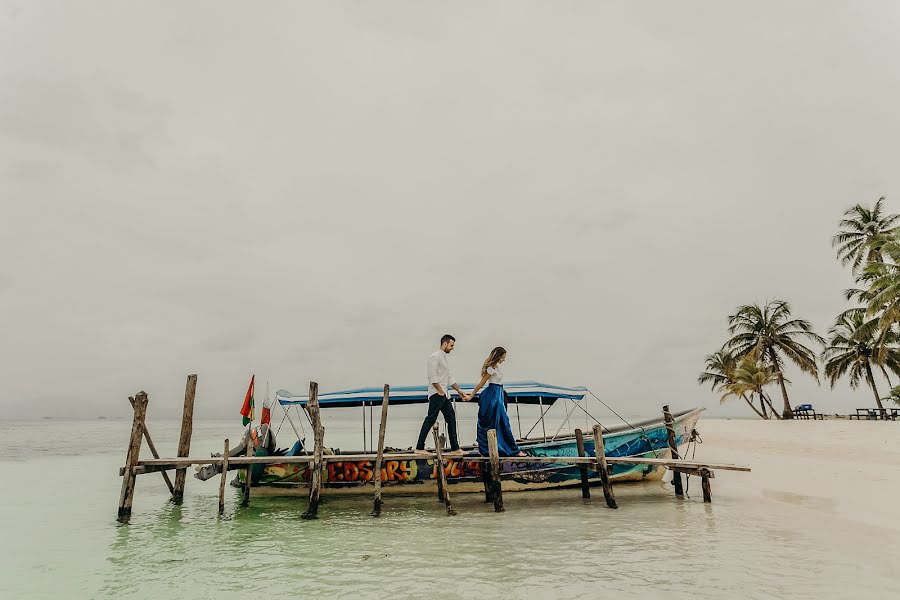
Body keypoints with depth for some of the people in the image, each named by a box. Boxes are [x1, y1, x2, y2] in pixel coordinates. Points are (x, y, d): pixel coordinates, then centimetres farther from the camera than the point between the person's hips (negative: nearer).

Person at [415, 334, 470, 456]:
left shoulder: (444, 357, 20)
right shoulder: (435, 356, -10)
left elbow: (449, 378, 23)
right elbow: (432, 376, -19)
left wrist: (459, 391, 20)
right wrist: (440, 391, -18)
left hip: (444, 395, 10)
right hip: (437, 394, -10)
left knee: (451, 419, 7)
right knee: (430, 420, -7)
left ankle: (455, 449, 10)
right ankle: (419, 447, 0)